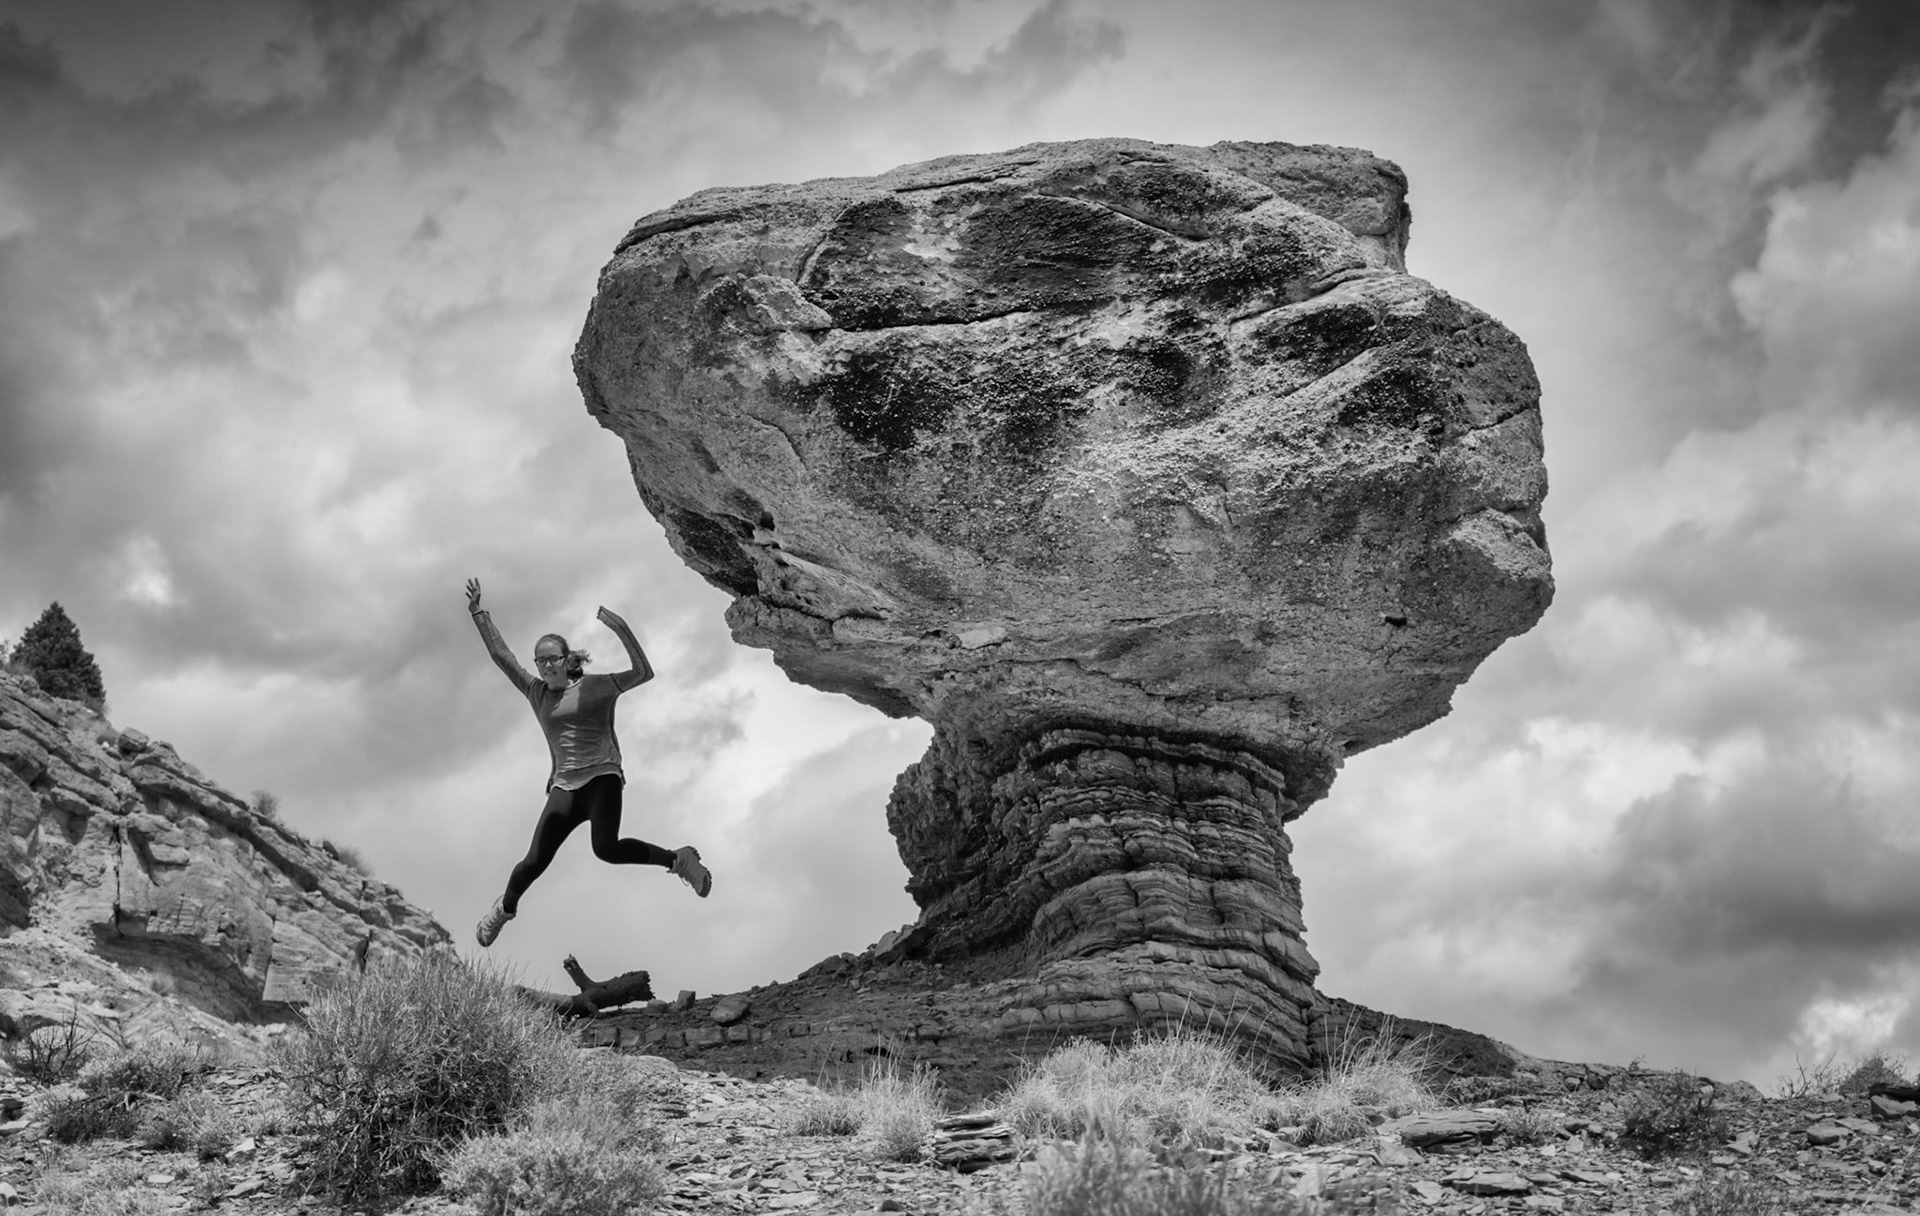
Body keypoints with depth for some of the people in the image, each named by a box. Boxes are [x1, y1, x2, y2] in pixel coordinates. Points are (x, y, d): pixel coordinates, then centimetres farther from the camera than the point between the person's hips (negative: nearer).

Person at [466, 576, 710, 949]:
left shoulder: (596, 686, 4)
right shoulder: (536, 693, 13)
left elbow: (644, 672, -7)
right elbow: (500, 655, 11)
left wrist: (622, 631, -17)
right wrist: (478, 612, 5)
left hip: (601, 777, -3)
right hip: (564, 785, 4)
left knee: (606, 849, -29)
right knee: (536, 860, -8)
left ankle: (679, 859, -9)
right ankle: (505, 907, 23)